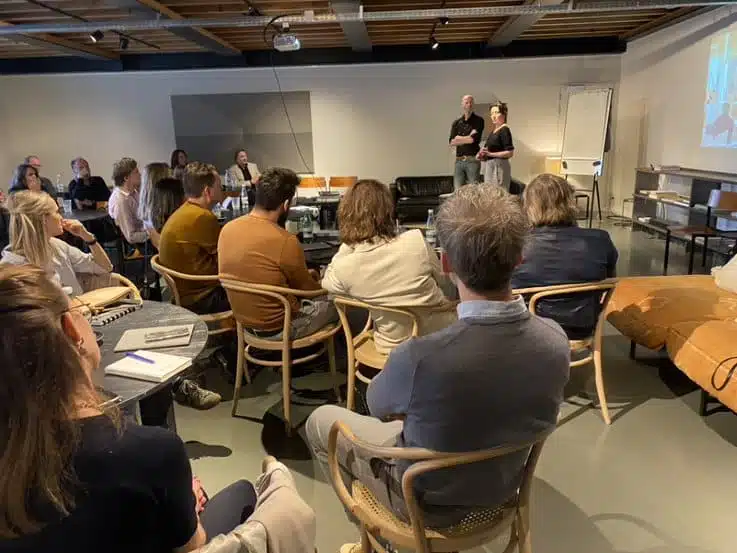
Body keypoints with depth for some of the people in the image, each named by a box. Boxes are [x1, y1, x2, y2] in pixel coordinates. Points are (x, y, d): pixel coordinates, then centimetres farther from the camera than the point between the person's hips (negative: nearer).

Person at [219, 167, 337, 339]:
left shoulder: (227, 229, -6)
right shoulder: (285, 241, -28)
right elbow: (308, 290, -11)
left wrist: (303, 275, 15)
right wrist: (311, 277, 13)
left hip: (244, 320, 7)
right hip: (278, 328, -7)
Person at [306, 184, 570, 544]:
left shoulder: (421, 357, -39)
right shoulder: (555, 340, -23)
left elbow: (378, 405, -14)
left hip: (429, 502, -4)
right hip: (504, 488, 5)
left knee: (321, 421, 17)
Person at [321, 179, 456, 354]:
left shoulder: (344, 267, -21)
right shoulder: (416, 240, -25)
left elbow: (328, 282, 7)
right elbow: (440, 277, -3)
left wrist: (347, 244, 0)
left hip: (394, 346, 2)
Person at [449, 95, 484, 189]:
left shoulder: (478, 120, 3)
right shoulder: (456, 123, 13)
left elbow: (474, 139, -10)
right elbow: (452, 142, 2)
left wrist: (459, 138, 3)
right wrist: (468, 138, -5)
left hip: (473, 160, -3)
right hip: (459, 160, 3)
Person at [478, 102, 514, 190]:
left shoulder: (504, 130, -11)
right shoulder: (493, 131, 15)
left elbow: (510, 153, -17)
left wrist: (490, 154, -20)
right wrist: (482, 156, 5)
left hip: (499, 167, -9)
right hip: (489, 166, 9)